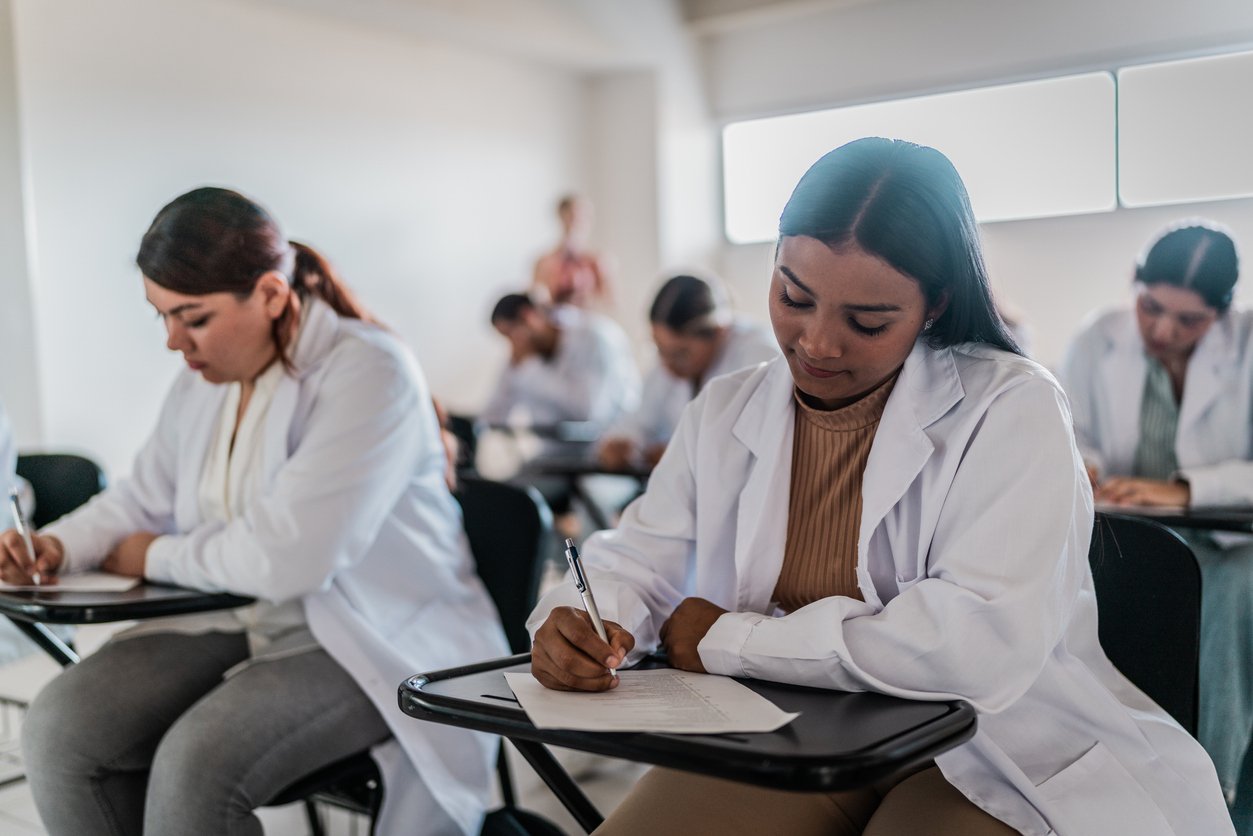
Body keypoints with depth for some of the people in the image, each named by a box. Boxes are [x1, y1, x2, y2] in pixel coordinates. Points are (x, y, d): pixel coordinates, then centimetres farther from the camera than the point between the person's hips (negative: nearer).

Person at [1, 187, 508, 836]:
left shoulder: (368, 370, -19)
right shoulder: (203, 380, 8)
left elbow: (286, 557, -26)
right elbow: (142, 499, 22)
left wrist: (157, 557, -9)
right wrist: (58, 545, 1)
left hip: (372, 639, -7)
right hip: (239, 621, 8)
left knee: (196, 765, -29)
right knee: (57, 727, -12)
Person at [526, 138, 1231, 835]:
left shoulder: (1012, 408, -12)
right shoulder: (724, 411, 7)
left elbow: (987, 641, -25)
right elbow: (637, 558, 8)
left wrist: (727, 642, -19)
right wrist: (584, 621, -19)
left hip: (982, 754, -2)